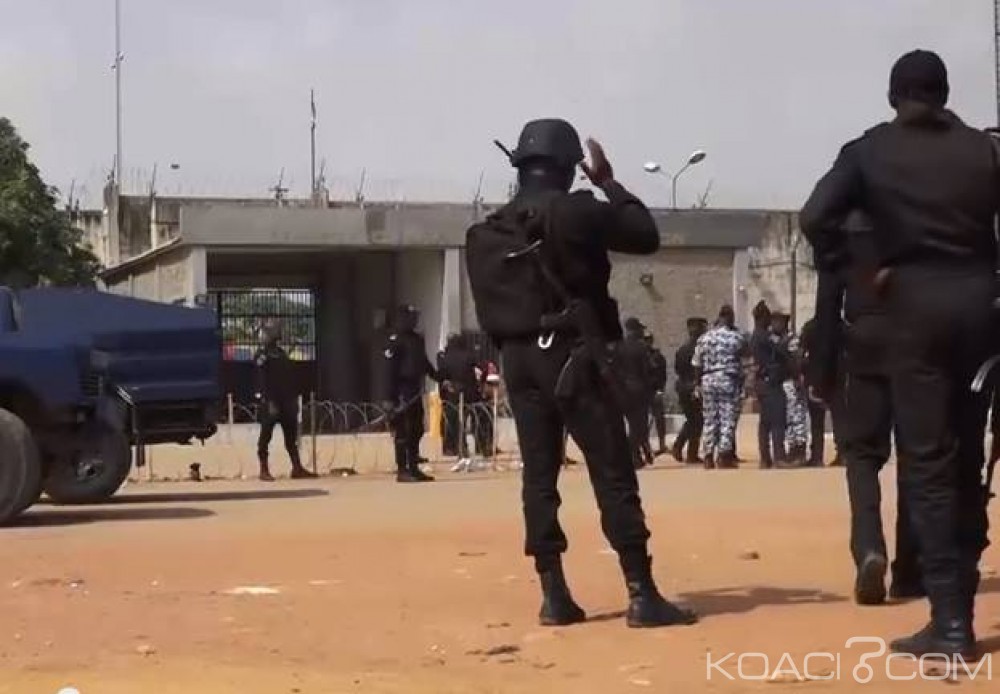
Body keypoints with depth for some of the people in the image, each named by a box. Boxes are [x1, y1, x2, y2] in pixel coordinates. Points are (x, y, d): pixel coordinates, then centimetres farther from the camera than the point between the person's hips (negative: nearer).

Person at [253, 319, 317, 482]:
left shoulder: (281, 353, 19)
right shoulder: (262, 354, -6)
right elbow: (260, 379, -14)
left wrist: (294, 398, 16)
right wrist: (268, 401, -22)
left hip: (286, 400, 8)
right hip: (271, 401, -8)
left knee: (292, 435, 8)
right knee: (266, 435, -4)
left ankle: (297, 468, 11)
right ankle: (264, 471, -2)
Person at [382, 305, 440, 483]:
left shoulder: (418, 339, 16)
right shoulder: (395, 341, -9)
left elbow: (424, 362, 26)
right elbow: (390, 370, -13)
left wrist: (438, 377, 16)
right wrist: (391, 397, -18)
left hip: (416, 391, 8)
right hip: (402, 392, -8)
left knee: (416, 431, 10)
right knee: (402, 433, -7)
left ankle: (414, 469, 15)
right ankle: (402, 471, -5)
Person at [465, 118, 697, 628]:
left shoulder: (485, 233, 9)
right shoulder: (575, 212, -8)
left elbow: (488, 310, 12)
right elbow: (646, 236, 1)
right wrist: (608, 180, 8)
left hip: (518, 359, 6)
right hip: (572, 355, -5)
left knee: (538, 476, 8)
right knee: (614, 476, -5)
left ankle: (554, 596, 7)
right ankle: (642, 595, -8)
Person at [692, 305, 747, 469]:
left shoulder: (703, 338, 5)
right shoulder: (736, 337, -5)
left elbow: (697, 365, 6)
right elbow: (744, 352, 12)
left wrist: (699, 385, 14)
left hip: (707, 381, 4)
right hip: (728, 380, -4)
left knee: (710, 419, 9)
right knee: (727, 418, 0)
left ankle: (709, 456, 10)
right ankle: (724, 455, -5)